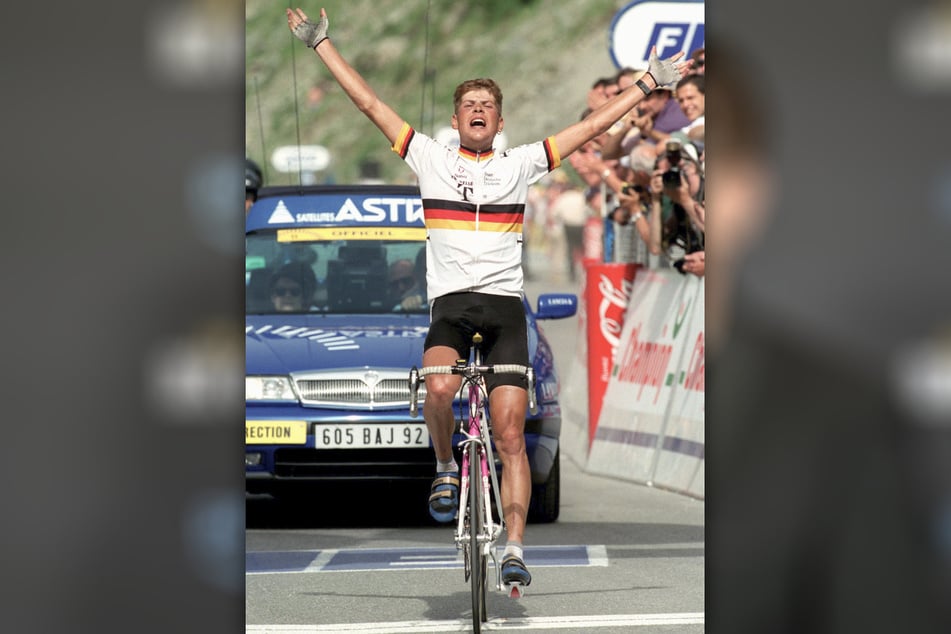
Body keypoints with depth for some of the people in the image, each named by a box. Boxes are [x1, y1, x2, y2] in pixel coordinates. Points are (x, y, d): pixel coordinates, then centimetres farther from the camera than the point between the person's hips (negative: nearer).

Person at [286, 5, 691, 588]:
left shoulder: (520, 165, 13)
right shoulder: (431, 159, 11)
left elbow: (593, 126, 15)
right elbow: (369, 103, 11)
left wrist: (649, 84, 14)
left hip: (505, 307, 1)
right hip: (450, 304, -1)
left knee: (511, 435, -8)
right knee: (439, 389, -31)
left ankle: (515, 548, -7)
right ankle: (446, 468, -2)